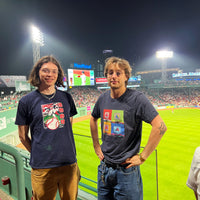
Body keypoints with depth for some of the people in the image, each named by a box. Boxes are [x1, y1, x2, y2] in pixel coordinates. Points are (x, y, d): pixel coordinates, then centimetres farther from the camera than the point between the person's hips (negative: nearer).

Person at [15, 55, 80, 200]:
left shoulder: (66, 97, 3)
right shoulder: (26, 101, -5)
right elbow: (23, 136, 2)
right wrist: (39, 155, 1)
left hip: (69, 163, 3)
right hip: (42, 167, -2)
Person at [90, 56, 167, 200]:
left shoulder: (136, 98, -16)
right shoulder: (103, 98, 1)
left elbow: (160, 127, -22)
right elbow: (93, 119, 19)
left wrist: (142, 157, -18)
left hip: (126, 170, -5)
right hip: (104, 167, 6)